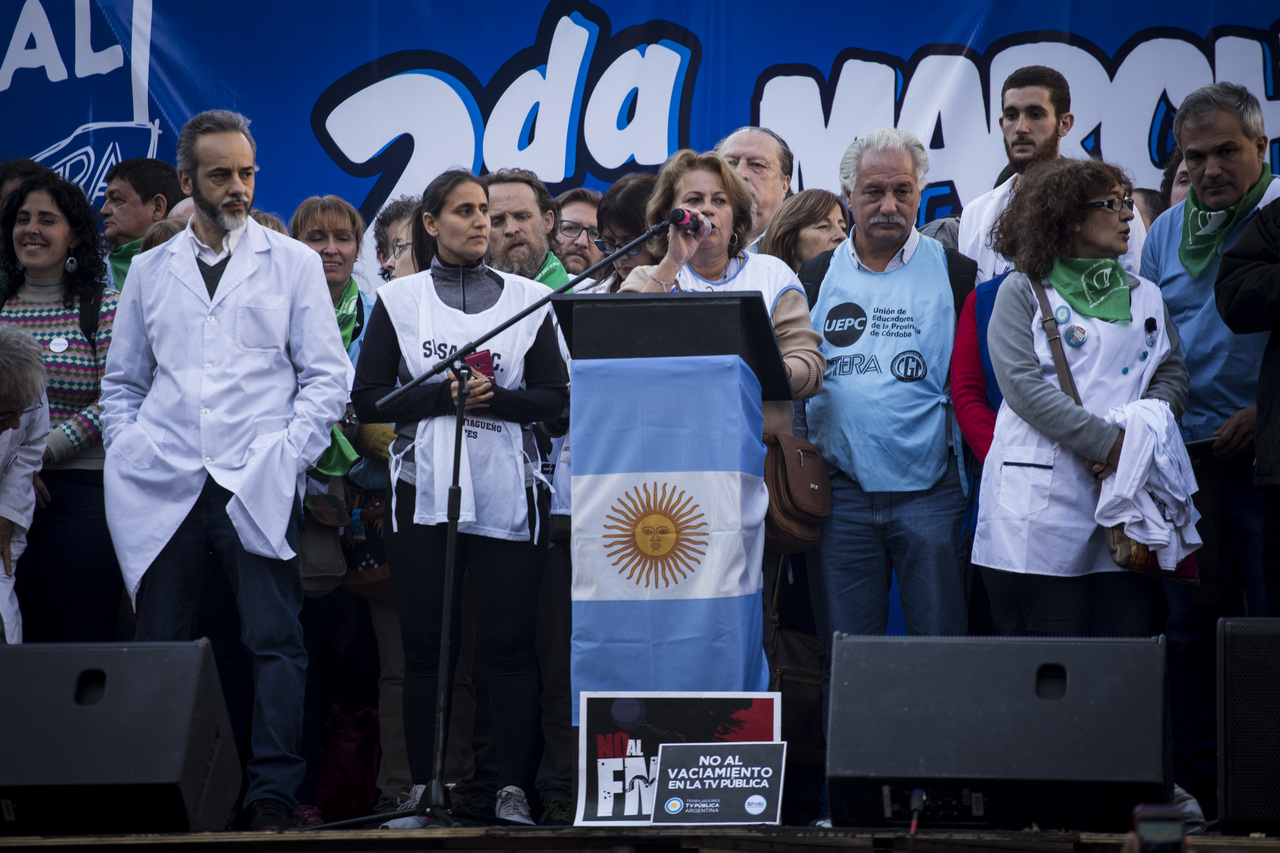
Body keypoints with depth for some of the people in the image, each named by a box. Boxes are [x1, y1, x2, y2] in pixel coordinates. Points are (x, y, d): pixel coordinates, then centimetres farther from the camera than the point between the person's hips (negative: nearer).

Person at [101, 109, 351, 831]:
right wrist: (128, 451, 4)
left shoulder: (293, 263, 9)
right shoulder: (150, 271, 16)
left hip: (259, 488, -2)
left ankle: (273, 795, -7)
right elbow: (122, 381, 21)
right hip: (167, 490, 2)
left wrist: (289, 453, -7)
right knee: (159, 645, 2)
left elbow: (327, 376, 6)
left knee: (276, 643, -8)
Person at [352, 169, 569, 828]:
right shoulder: (399, 300, 8)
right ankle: (424, 786, 9)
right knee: (426, 644, 2)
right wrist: (444, 394, -11)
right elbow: (368, 401, 2)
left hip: (507, 494, 0)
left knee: (509, 642, -2)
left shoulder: (529, 299, 9)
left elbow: (553, 398, 5)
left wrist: (494, 397, -12)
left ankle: (513, 787, 3)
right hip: (424, 491, 0)